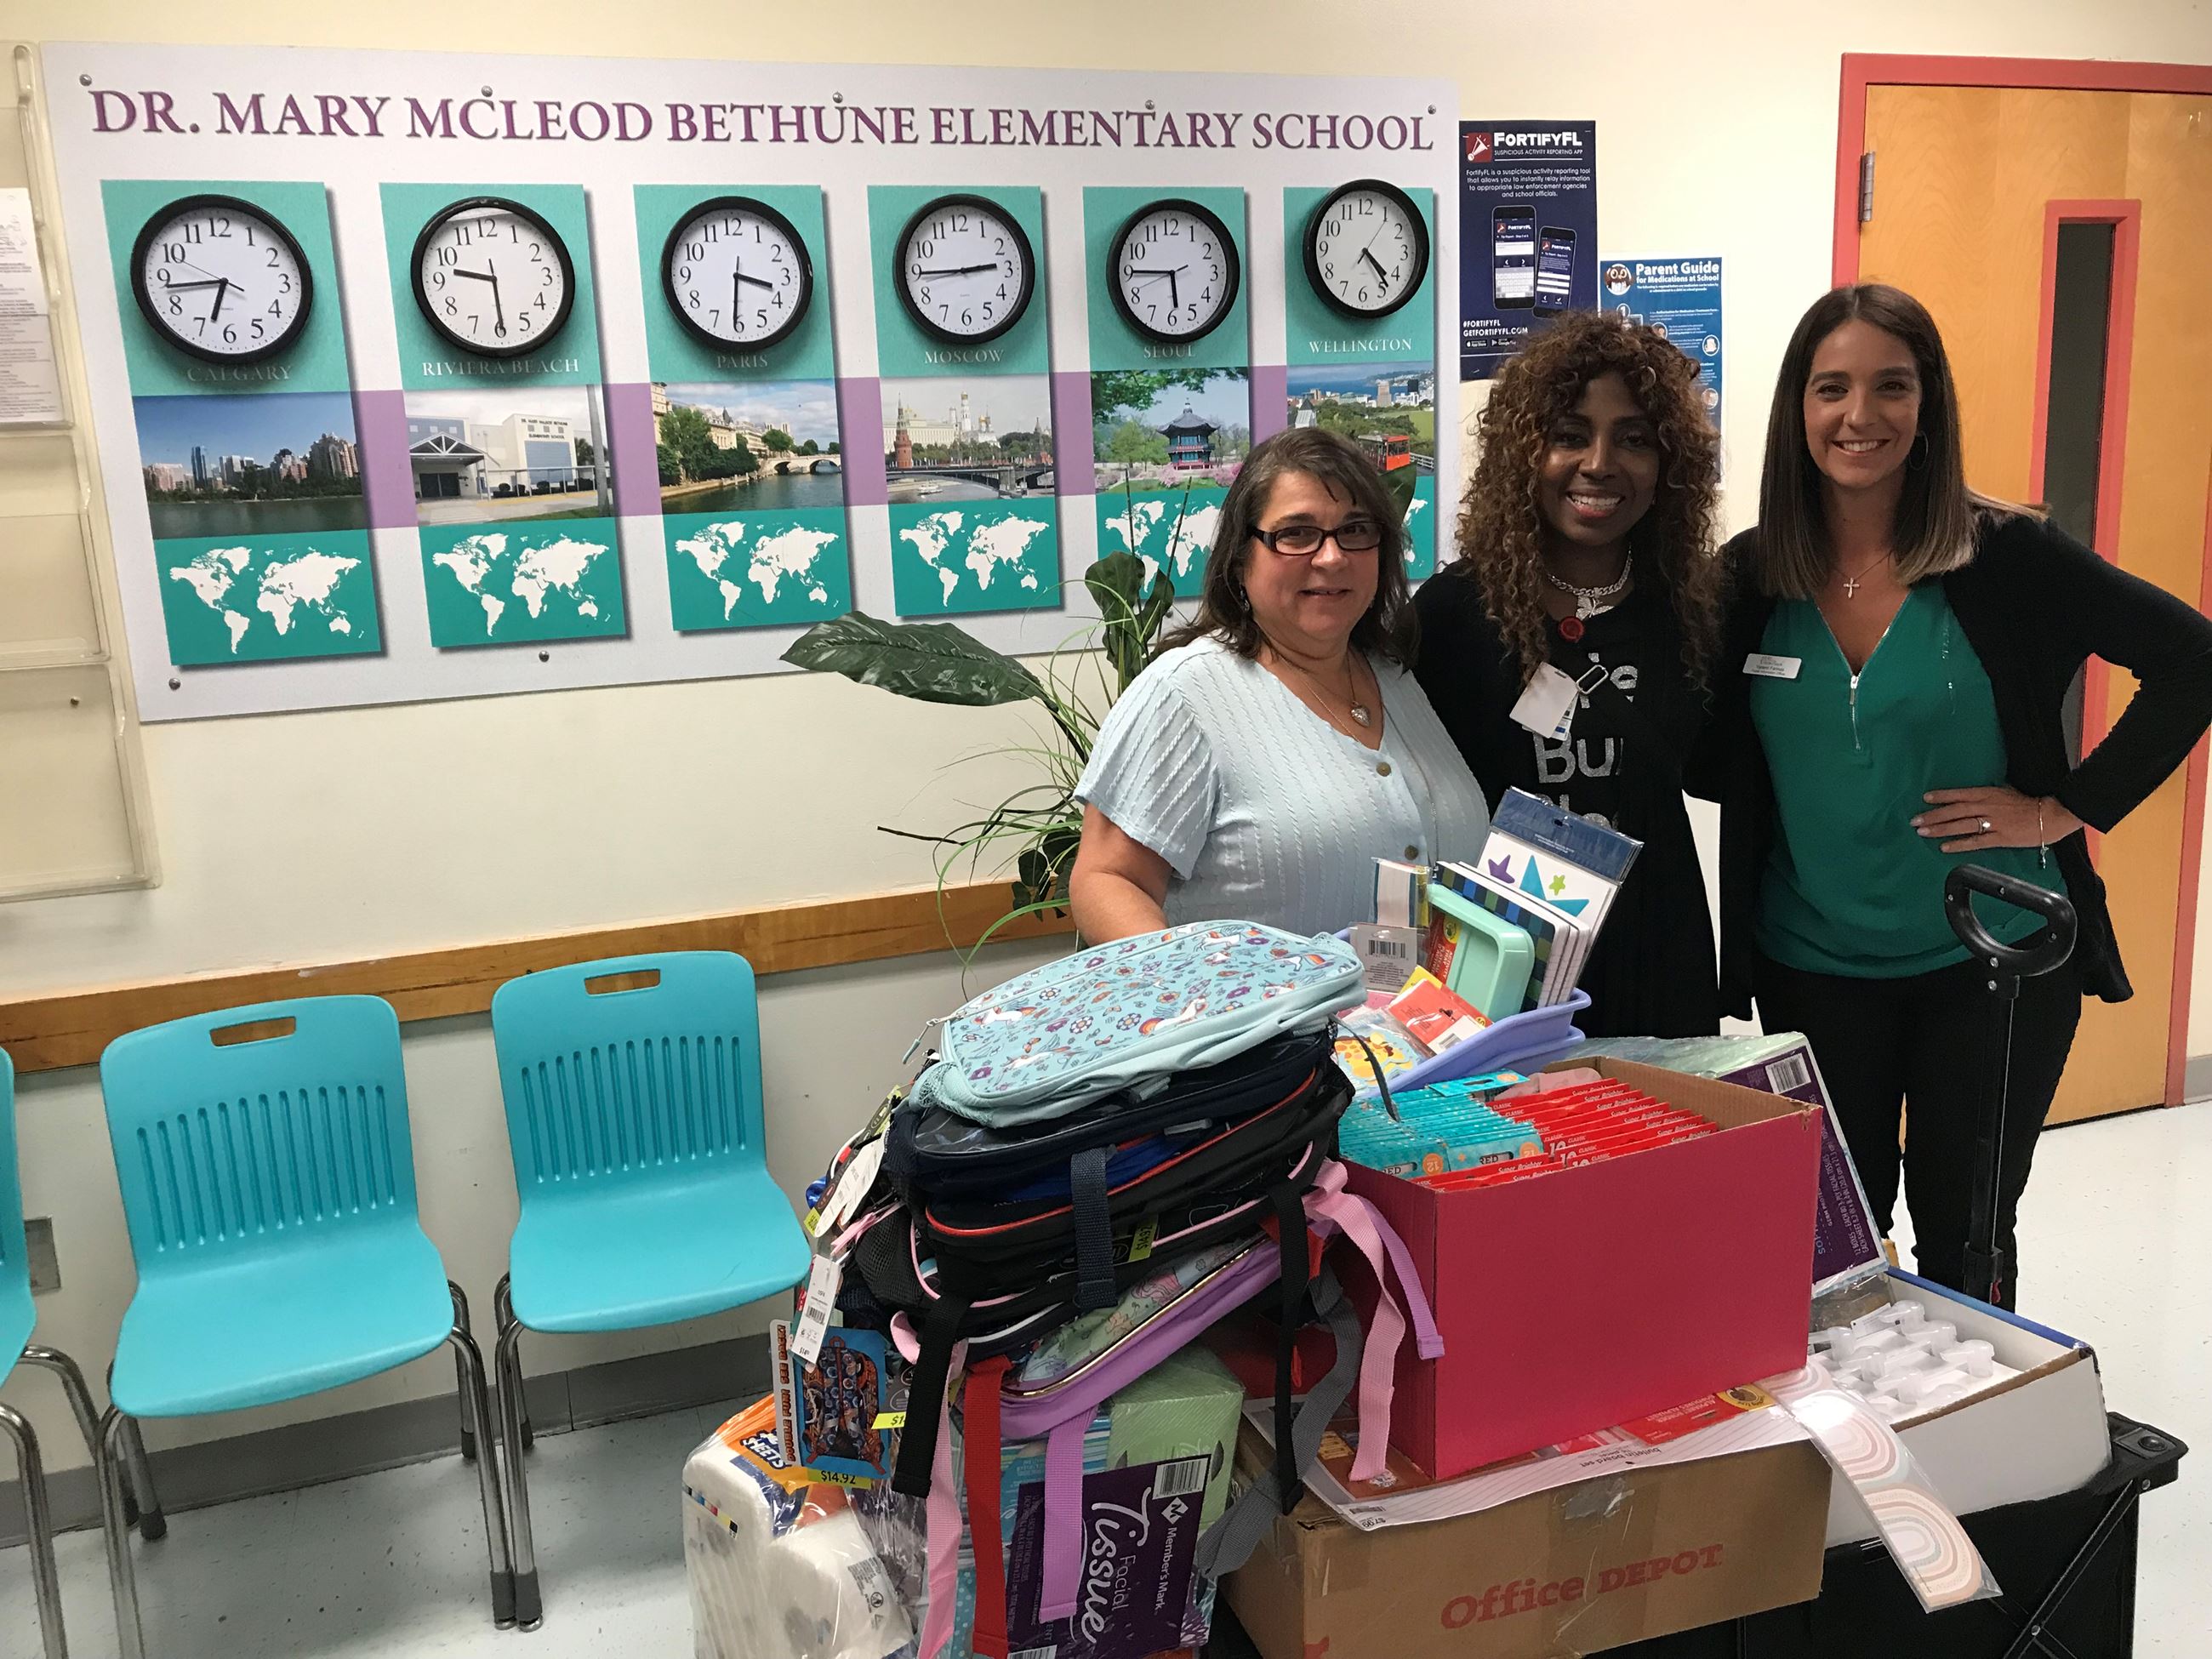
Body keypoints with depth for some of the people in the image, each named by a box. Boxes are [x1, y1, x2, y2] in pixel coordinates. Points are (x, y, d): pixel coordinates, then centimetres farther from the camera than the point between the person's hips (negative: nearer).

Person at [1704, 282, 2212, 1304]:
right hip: (1811, 972, 2)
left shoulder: (2007, 557, -9)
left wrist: (2069, 807, -9)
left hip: (1991, 961, -1)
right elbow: (1719, 767, 7)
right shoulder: (1751, 577, -2)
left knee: (1964, 1241, 11)